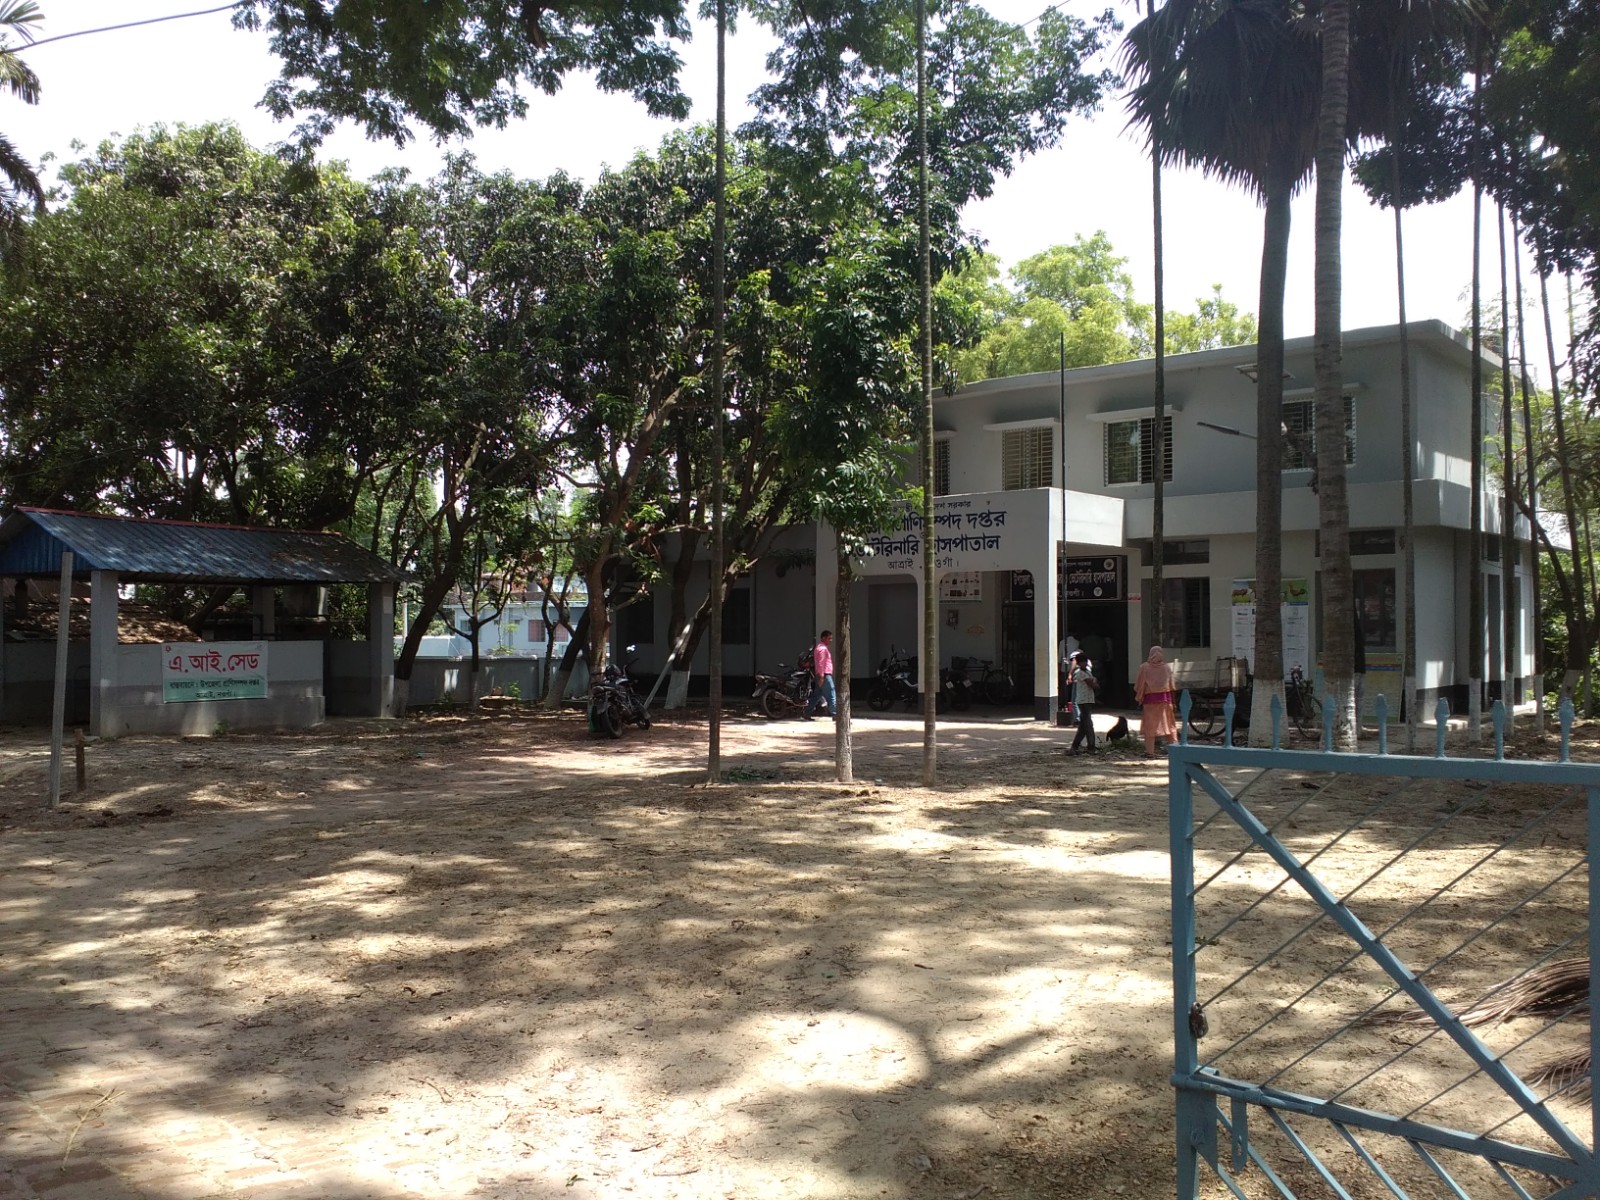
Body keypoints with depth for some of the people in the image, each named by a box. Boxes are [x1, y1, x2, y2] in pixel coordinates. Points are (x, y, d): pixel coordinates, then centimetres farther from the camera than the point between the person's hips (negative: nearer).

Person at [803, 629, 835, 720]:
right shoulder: (822, 648, -13)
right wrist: (821, 677, -24)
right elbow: (820, 664, -20)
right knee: (832, 697, -5)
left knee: (816, 696, 10)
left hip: (822, 676, 10)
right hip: (825, 676, -10)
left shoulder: (823, 648, 20)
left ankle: (806, 713, 10)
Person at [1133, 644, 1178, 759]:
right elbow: (1172, 685, 6)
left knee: (1150, 725, 2)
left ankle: (1150, 751, 0)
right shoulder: (1167, 667, 1)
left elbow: (1139, 685, -3)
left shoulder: (1145, 667, -7)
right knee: (1167, 723, 12)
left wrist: (1139, 698, 9)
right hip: (1165, 698, 2)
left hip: (1150, 699, -2)